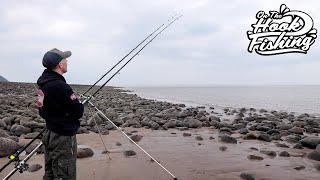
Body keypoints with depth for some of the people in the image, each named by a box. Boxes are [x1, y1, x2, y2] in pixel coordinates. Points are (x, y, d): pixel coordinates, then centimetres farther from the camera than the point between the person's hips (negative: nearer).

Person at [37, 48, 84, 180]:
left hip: (49, 134, 10)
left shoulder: (44, 82, 5)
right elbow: (78, 112, -20)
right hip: (63, 138, -9)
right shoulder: (60, 86, -24)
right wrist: (76, 100, 0)